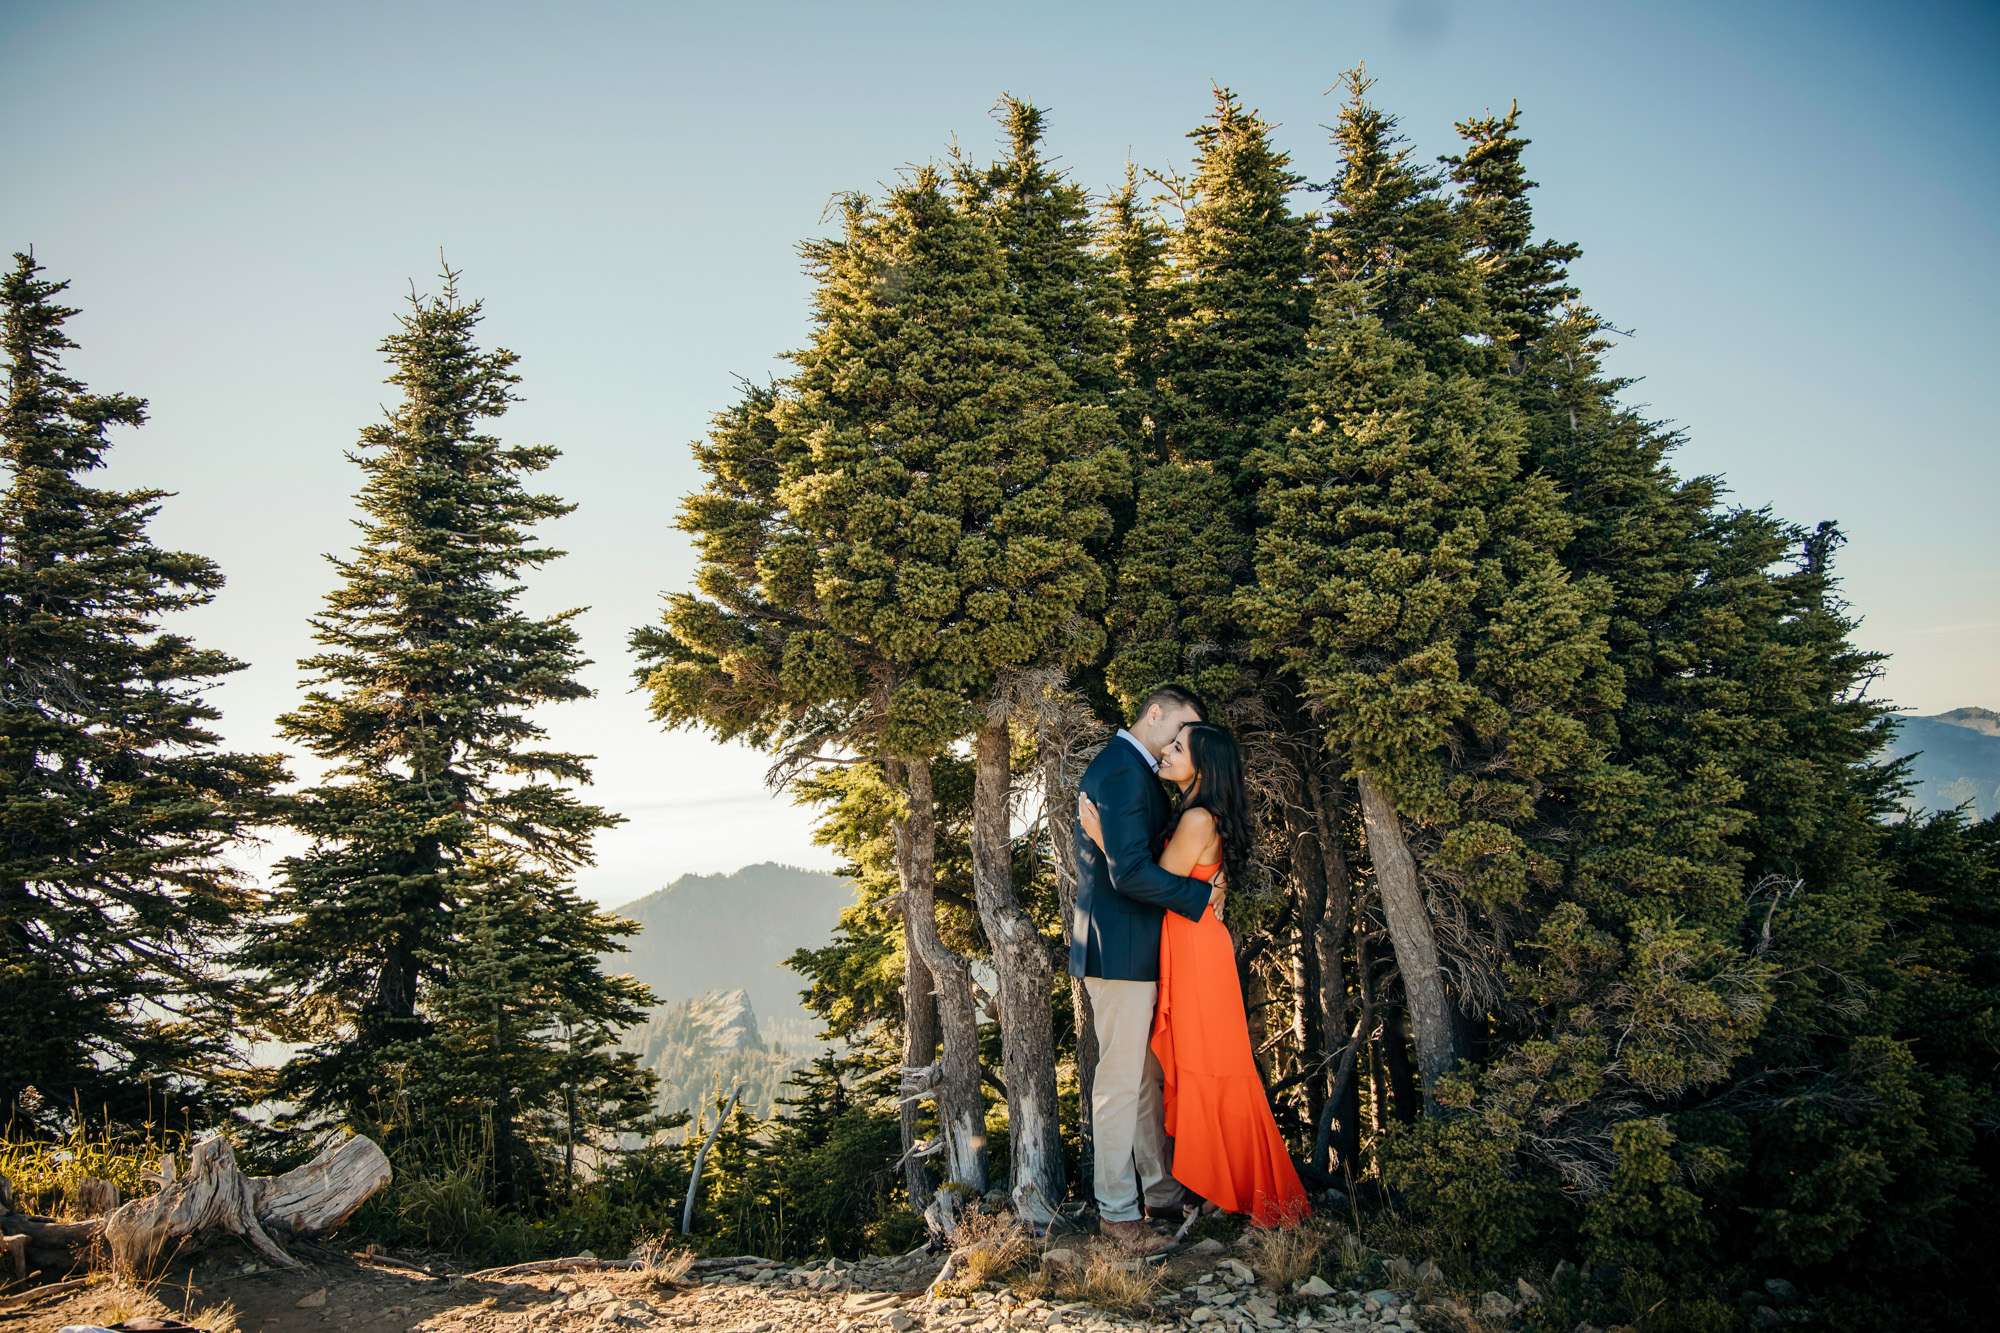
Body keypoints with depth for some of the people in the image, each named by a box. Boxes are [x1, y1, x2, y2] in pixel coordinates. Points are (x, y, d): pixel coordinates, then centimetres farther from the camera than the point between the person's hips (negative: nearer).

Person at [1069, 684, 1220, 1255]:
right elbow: (1130, 871, -26)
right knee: (1121, 1079, -1)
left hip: (1136, 946, 11)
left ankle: (1160, 1190, 30)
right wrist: (1200, 894, -16)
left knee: (1147, 1074, 18)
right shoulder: (1122, 770, -18)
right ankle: (1118, 1211, 10)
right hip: (1120, 947, -11)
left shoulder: (1134, 769, 16)